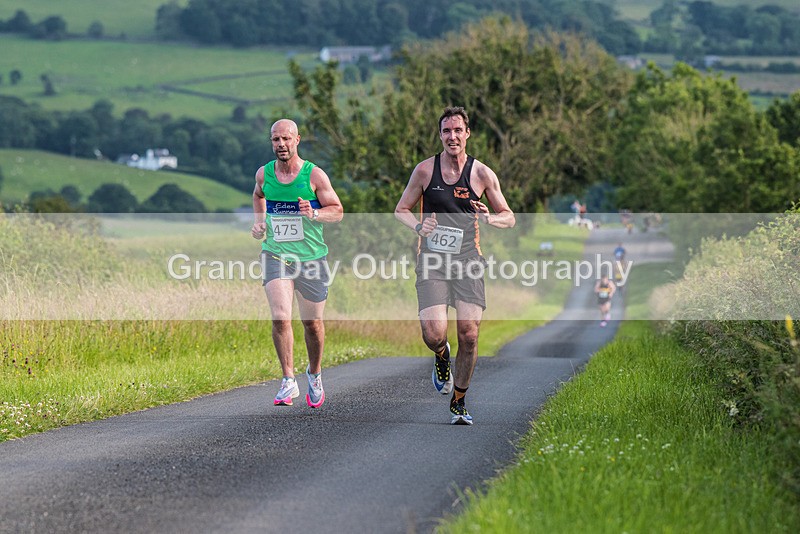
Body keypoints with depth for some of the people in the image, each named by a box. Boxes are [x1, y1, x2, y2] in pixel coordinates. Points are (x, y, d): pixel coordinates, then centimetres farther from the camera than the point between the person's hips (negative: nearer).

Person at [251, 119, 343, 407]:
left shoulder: (314, 175, -6)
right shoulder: (264, 173, 3)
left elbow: (337, 211, -2)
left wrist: (314, 213, -20)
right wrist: (259, 221, 10)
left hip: (311, 256, -1)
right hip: (276, 255, 1)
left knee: (312, 323, 9)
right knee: (280, 318, -17)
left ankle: (314, 374, 34)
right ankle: (288, 381, -10)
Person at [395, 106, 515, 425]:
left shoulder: (483, 174, 4)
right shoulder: (425, 170, 3)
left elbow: (509, 217, 11)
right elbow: (401, 210, 11)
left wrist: (489, 218, -12)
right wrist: (418, 226, -11)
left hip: (467, 260, 1)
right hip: (432, 262, -1)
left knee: (469, 335, -9)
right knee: (434, 335, -16)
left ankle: (459, 402, 11)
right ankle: (441, 357, 23)